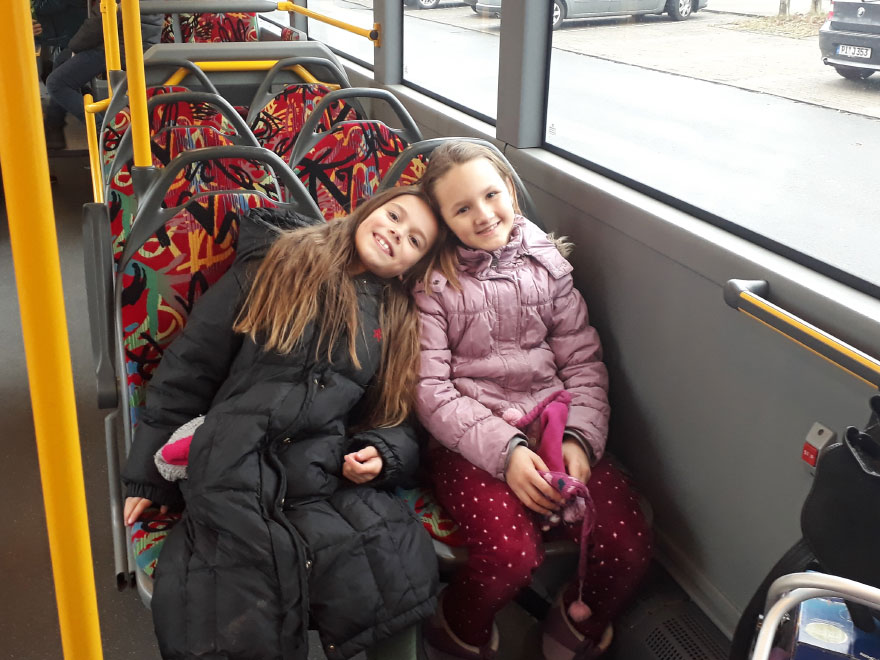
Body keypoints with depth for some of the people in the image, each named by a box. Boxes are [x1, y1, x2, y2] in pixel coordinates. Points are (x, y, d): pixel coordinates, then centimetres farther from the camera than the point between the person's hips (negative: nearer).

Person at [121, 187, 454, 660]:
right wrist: (149, 474, 8)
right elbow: (188, 368, 11)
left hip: (331, 482, 3)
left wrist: (381, 453, -2)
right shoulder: (273, 267, 12)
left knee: (404, 577, -27)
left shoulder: (399, 322, 19)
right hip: (236, 471, -3)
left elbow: (396, 422, 23)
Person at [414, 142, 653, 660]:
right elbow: (431, 390, -6)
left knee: (629, 544, -17)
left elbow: (583, 363, 7)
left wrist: (579, 439, -9)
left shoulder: (547, 263, 10)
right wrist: (504, 450, -16)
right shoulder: (433, 283, 0)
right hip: (469, 441, -3)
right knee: (513, 551, -28)